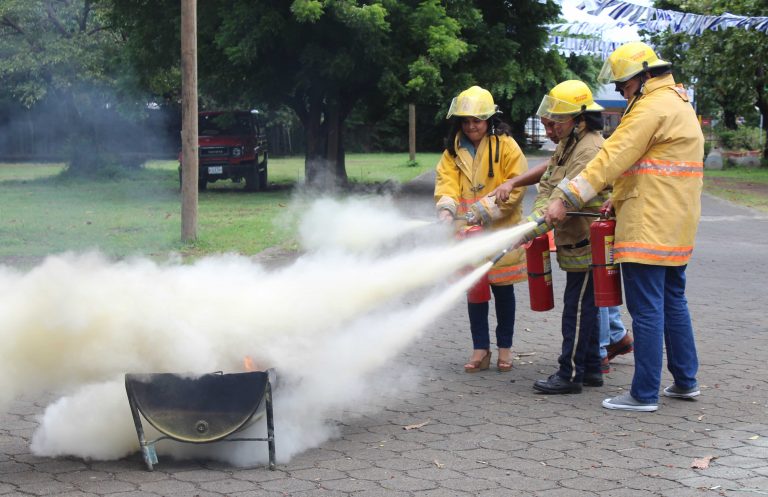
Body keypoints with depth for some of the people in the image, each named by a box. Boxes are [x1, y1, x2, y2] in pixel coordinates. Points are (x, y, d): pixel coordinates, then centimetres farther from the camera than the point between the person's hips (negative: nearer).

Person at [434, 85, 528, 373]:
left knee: (502, 289, 7)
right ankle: (480, 349, 15)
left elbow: (515, 188, -11)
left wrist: (481, 212, -18)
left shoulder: (506, 146, -6)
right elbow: (446, 184, -5)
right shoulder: (453, 151, 7)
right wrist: (446, 212, -25)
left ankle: (505, 347, 19)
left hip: (501, 231, -3)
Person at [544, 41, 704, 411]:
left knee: (646, 309, -6)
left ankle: (645, 394, -2)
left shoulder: (652, 107, -15)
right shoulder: (678, 103, 18)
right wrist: (620, 199, 11)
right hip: (675, 227, 11)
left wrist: (566, 198, -20)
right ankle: (685, 381, 26)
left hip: (649, 227, -10)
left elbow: (612, 158, -21)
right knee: (673, 301, 18)